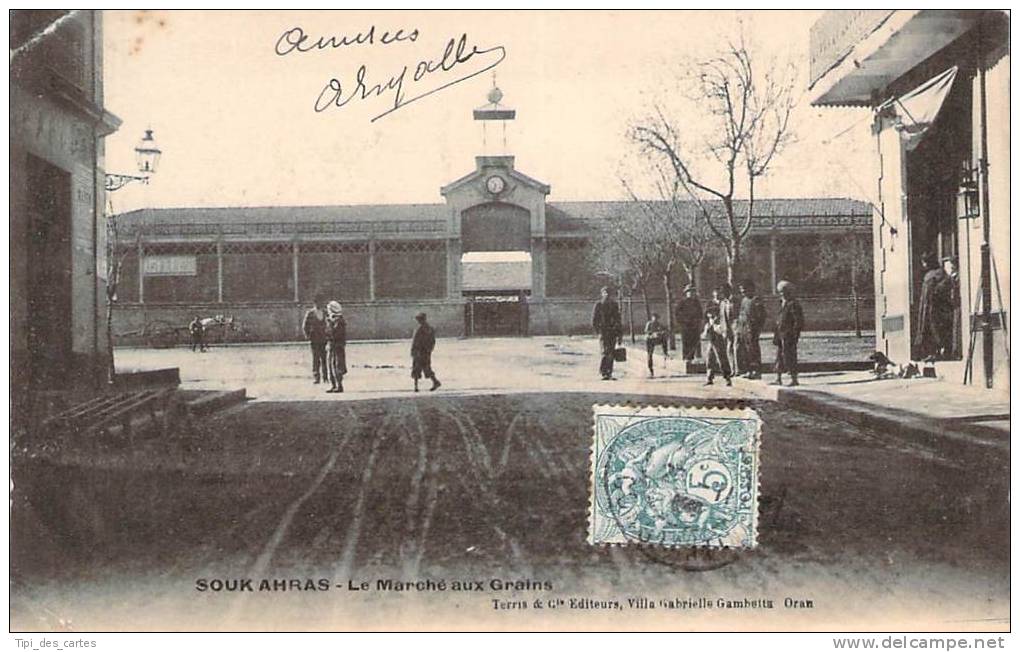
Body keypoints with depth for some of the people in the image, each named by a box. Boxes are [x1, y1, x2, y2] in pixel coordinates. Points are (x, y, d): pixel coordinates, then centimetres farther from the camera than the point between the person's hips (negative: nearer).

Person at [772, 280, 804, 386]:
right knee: (779, 357, 12)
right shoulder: (783, 304, 15)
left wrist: (793, 335, -19)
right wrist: (775, 334, 17)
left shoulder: (794, 304, -12)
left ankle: (794, 379, 0)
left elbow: (799, 321, -16)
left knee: (789, 357, -6)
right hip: (781, 335, 9)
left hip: (789, 335, -9)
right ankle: (778, 379, 20)